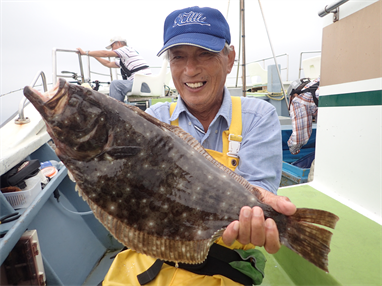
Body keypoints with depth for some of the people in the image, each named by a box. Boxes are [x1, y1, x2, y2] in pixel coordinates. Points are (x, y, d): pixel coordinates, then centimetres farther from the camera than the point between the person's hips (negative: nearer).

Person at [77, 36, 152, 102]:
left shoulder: (127, 49, -1)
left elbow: (105, 53, -4)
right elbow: (108, 64, 32)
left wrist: (86, 52, 3)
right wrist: (93, 55, 31)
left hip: (143, 84, -10)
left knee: (115, 84, -13)